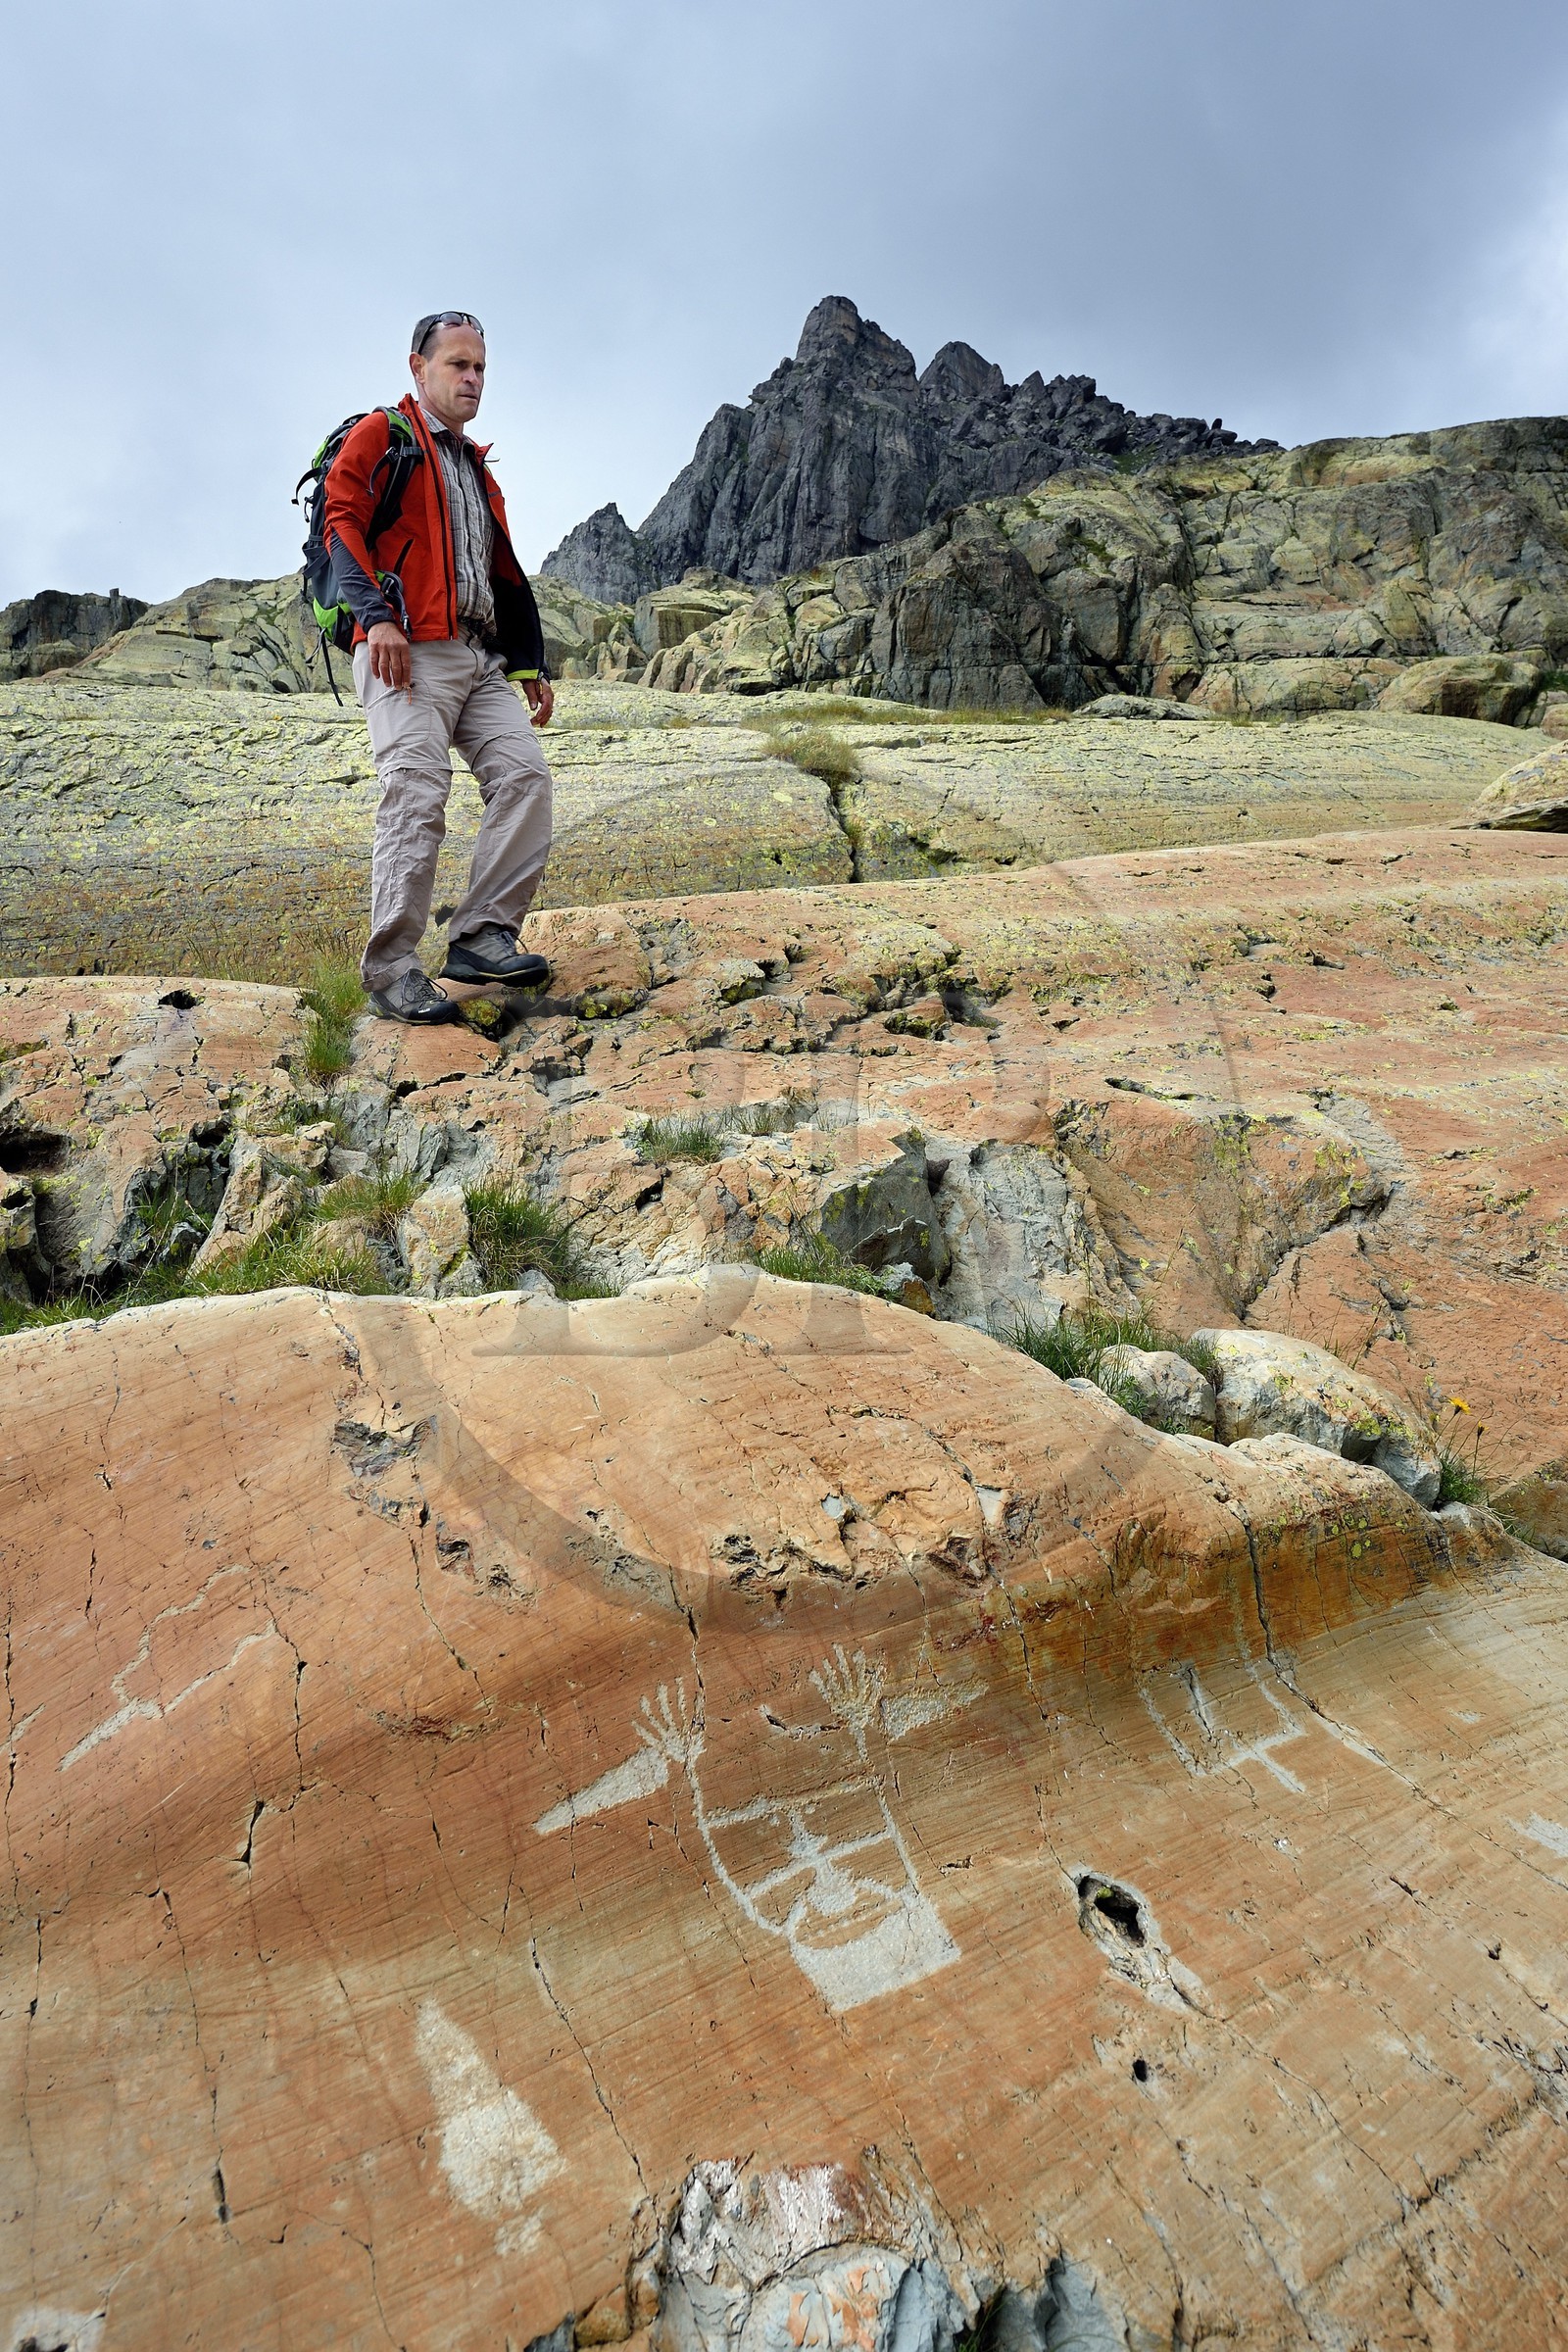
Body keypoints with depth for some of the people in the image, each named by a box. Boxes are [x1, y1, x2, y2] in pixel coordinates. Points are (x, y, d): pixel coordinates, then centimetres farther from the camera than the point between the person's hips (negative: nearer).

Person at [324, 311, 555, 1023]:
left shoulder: (476, 468, 31)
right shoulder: (379, 436, 8)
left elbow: (504, 574, 31)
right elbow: (342, 524, -6)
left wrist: (533, 665, 22)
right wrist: (376, 614, -22)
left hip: (481, 657, 8)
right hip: (406, 654, -7)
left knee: (524, 774, -12)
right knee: (417, 792, -19)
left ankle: (482, 935, -12)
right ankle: (391, 971, -17)